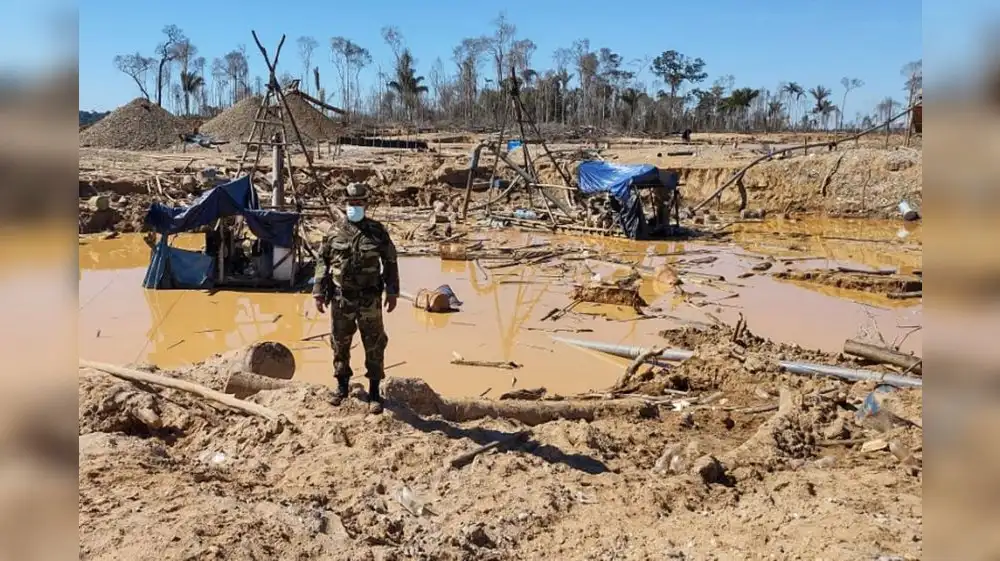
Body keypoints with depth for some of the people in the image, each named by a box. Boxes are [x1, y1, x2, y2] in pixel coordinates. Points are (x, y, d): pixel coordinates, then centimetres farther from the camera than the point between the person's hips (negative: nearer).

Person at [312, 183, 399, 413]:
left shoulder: (377, 231, 1)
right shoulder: (335, 232, 3)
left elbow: (390, 262, 4)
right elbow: (322, 263, 6)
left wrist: (392, 292, 0)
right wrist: (319, 293, 1)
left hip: (370, 300, -1)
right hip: (341, 299, 1)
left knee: (374, 345, 2)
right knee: (340, 344, 11)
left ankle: (374, 392, 11)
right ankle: (342, 386, 29)